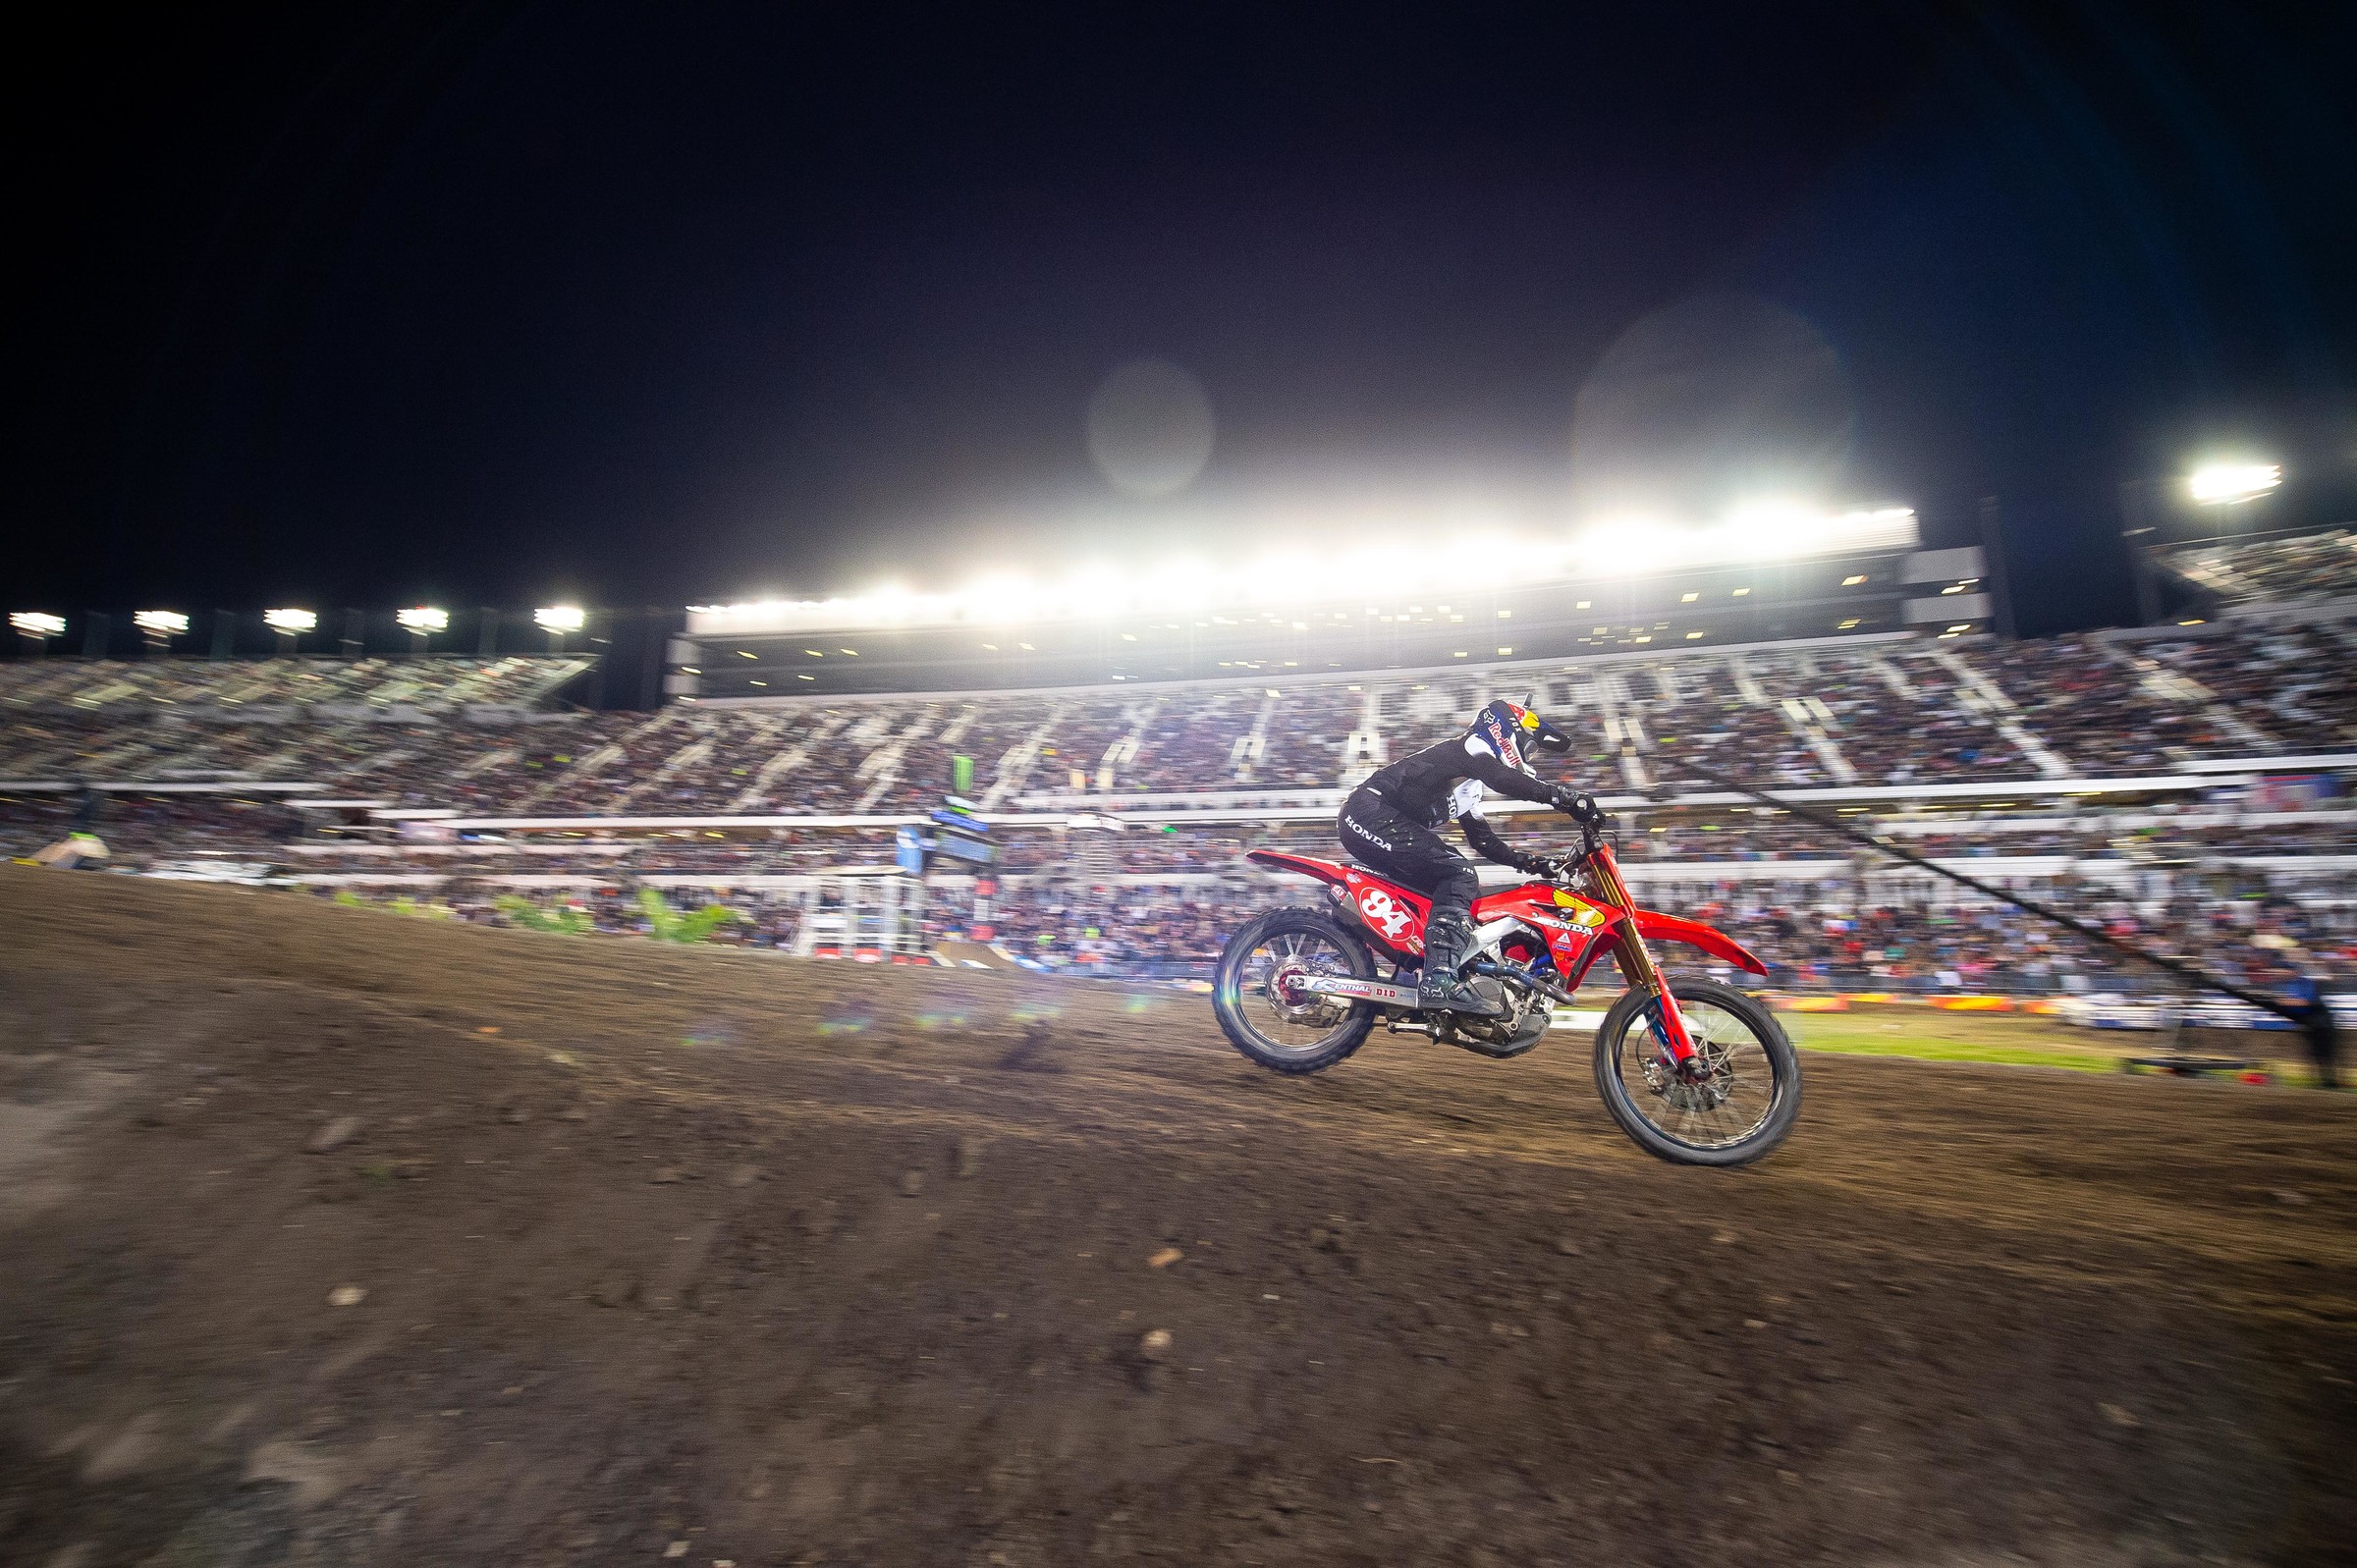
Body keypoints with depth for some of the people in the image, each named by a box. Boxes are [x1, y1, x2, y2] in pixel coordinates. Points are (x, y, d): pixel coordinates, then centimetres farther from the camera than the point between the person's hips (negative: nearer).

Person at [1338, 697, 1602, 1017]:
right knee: (1459, 875, -20)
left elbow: (1484, 840, 29)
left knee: (1453, 891, 9)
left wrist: (1530, 862, 19)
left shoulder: (1470, 786, 28)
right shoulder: (1470, 746, 0)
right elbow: (1503, 779, -21)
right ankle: (1439, 979, -32)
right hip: (1372, 809, -10)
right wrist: (1568, 798, -22)